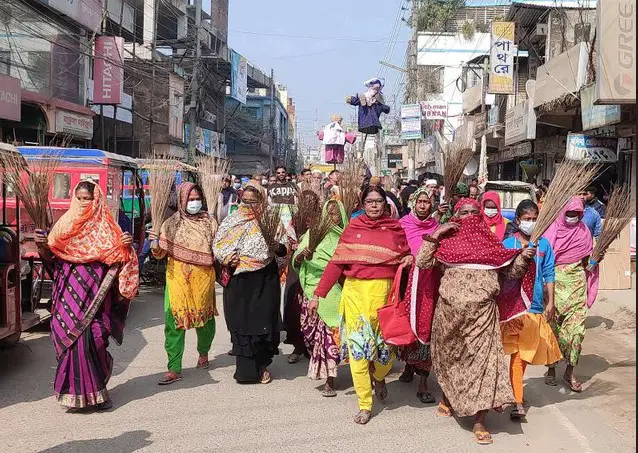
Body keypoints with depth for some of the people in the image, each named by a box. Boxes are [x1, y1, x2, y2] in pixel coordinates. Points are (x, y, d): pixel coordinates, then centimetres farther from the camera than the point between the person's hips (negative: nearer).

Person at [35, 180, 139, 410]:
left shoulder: (105, 226, 4)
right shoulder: (65, 224, 10)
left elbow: (117, 258, 1)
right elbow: (51, 258, 12)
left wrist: (126, 246, -18)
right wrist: (42, 246, -8)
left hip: (93, 292, -3)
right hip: (68, 292, 3)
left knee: (89, 338, -9)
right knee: (68, 337, 0)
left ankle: (94, 391, 7)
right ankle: (74, 391, 14)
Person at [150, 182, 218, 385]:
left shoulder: (209, 222, 5)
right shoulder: (172, 223, 2)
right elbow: (160, 253, 1)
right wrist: (155, 245, -19)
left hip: (203, 279, 1)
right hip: (178, 278, -1)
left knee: (205, 318, 12)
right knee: (175, 322, -5)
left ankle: (203, 352, 41)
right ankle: (174, 369, 2)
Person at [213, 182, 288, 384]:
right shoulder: (232, 221, 4)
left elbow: (285, 248, 9)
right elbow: (218, 246, 5)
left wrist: (278, 247, -12)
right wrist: (228, 258, -14)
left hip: (264, 280, 0)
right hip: (239, 281, 0)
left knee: (263, 321, 3)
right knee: (241, 322, 0)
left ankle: (261, 366, 19)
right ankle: (245, 369, 10)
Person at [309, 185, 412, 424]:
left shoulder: (395, 228, 6)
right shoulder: (353, 228, 5)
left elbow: (406, 255, 19)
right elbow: (336, 262, 4)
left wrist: (409, 258, -6)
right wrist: (318, 294, 0)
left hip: (383, 290, 0)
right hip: (354, 290, 0)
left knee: (384, 341, 5)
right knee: (357, 344, -1)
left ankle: (379, 377, 42)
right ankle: (364, 405, 10)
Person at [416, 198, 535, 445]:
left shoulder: (491, 242, 8)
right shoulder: (446, 241, 5)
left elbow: (510, 273, 10)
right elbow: (422, 263, -5)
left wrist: (524, 258, -8)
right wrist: (434, 235, -9)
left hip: (482, 312, 0)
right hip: (450, 311, 0)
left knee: (483, 359, -5)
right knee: (450, 357, 16)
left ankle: (480, 422, -1)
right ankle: (448, 397, 40)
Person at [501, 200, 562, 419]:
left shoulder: (543, 244, 4)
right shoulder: (508, 244, -3)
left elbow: (548, 274, 7)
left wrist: (551, 302, 6)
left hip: (535, 305, 3)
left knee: (525, 352, 15)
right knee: (517, 353, -7)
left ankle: (516, 391, 35)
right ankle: (518, 402, -6)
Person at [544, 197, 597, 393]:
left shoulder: (583, 231, 7)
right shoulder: (552, 230, -1)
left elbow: (586, 262, 10)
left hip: (577, 283, 2)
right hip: (554, 283, -2)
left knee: (576, 328, -4)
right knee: (553, 327, 3)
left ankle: (570, 371, 9)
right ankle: (551, 368, 18)